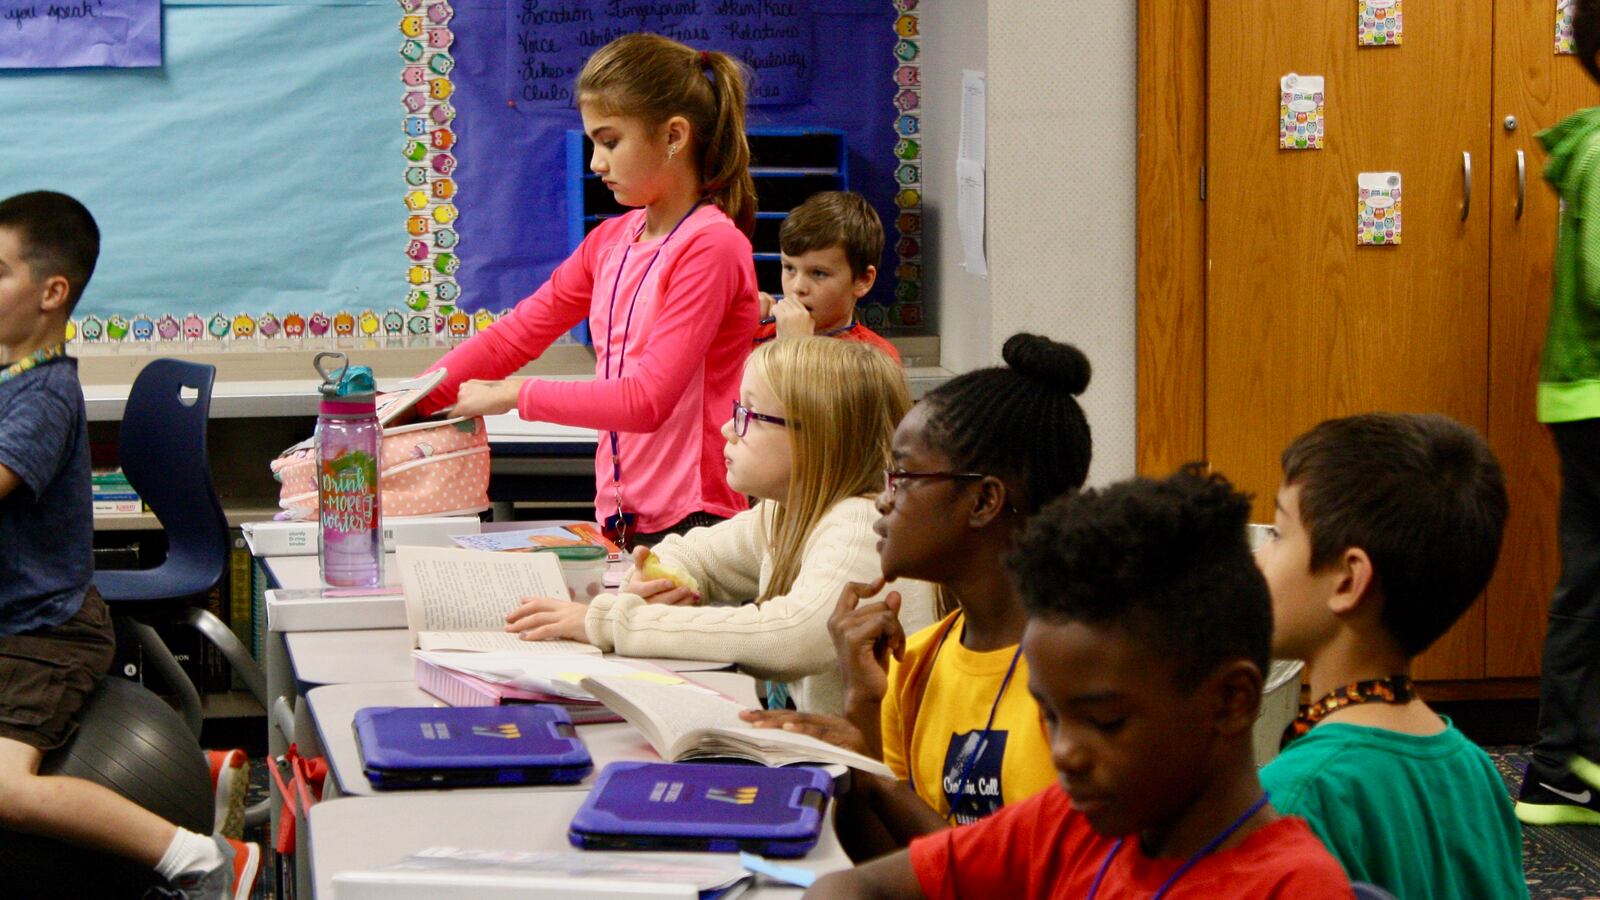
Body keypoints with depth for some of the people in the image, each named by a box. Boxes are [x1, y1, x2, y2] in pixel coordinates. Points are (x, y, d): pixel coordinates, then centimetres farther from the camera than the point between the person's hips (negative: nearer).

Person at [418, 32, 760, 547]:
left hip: (690, 523, -7)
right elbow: (514, 335, 15)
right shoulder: (611, 241, 14)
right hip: (619, 518, 7)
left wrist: (513, 395, -12)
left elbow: (648, 399, -18)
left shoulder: (710, 245, -11)